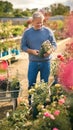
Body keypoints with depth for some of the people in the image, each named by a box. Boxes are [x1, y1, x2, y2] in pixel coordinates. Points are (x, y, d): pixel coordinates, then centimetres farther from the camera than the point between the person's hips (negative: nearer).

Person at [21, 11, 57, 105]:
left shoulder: (48, 31, -3)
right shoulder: (27, 32, -3)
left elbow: (54, 44, 2)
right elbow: (23, 46, 0)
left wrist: (50, 51, -19)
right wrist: (31, 51, -18)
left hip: (46, 62, 0)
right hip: (33, 62, 0)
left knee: (44, 83, 12)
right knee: (31, 83, 9)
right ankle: (31, 101, 29)